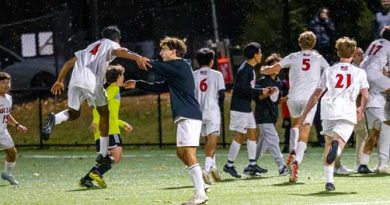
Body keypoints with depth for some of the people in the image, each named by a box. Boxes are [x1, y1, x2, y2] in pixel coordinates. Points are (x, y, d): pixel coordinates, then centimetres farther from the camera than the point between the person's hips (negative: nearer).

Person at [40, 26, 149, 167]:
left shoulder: (91, 47, 35)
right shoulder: (110, 44, 18)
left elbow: (69, 63, 34)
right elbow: (118, 51, -8)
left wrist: (59, 81, 42)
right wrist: (136, 57, -24)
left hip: (75, 81, 5)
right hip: (92, 83, -5)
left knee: (73, 113, 18)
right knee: (104, 114, 12)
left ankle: (54, 119, -17)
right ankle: (103, 154, 11)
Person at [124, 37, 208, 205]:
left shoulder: (180, 66, -9)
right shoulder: (176, 69, 21)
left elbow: (151, 65, -10)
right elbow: (159, 87, 29)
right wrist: (137, 84, 25)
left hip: (189, 116, -10)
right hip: (184, 117, 10)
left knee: (189, 154, -13)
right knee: (181, 153, 14)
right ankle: (200, 186, 18)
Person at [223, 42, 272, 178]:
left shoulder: (250, 69, 14)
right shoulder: (244, 70, -18)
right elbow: (243, 89, -25)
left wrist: (263, 91, 9)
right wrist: (260, 91, -19)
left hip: (247, 108, 10)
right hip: (239, 108, -10)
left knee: (252, 134, 9)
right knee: (240, 136, -6)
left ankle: (252, 165, 12)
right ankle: (229, 165, 1)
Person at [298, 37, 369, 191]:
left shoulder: (329, 71, 15)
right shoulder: (359, 73, 13)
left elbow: (316, 95, 13)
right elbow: (365, 96, 8)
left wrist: (304, 115, 18)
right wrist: (361, 110, 29)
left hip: (329, 112, 2)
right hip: (348, 113, -2)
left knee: (328, 144, 19)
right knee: (338, 143, -12)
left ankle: (329, 180, 11)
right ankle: (337, 145, -51)